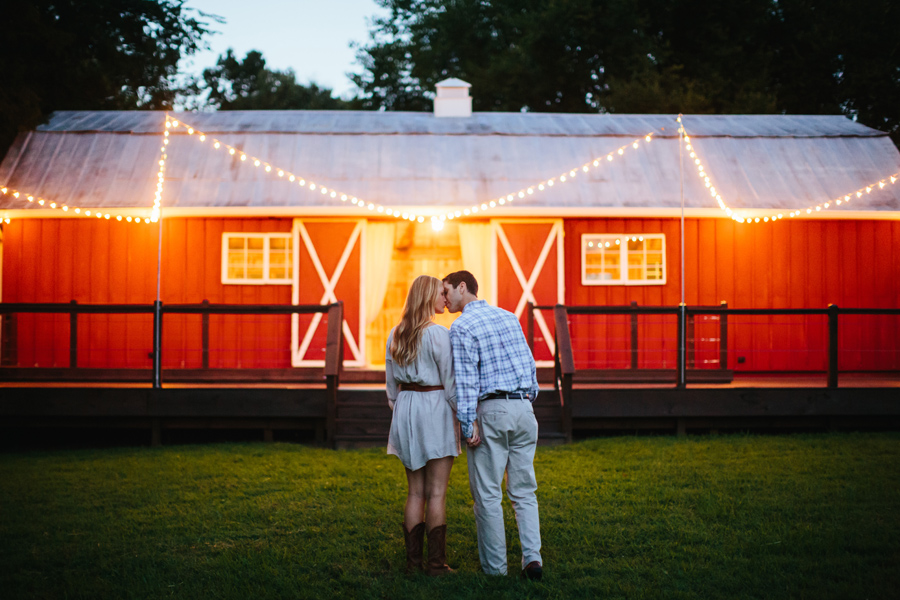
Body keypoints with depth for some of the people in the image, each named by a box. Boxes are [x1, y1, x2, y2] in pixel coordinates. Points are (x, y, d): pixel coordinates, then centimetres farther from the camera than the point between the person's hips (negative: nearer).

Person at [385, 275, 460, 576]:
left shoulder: (395, 335, 8)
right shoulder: (437, 334, -12)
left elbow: (391, 385, 12)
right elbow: (450, 382, -12)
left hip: (406, 409, 6)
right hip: (435, 408, -6)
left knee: (415, 491, 12)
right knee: (436, 493, -1)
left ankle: (412, 559, 12)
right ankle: (436, 562, 1)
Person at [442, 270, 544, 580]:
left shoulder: (462, 326, -6)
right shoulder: (509, 316, 14)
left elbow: (466, 380, -12)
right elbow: (530, 364, 16)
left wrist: (468, 424, -12)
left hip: (492, 409, -6)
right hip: (524, 407, 6)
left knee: (488, 494, 2)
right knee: (524, 491, 10)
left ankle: (495, 567, 5)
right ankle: (532, 557, -1)